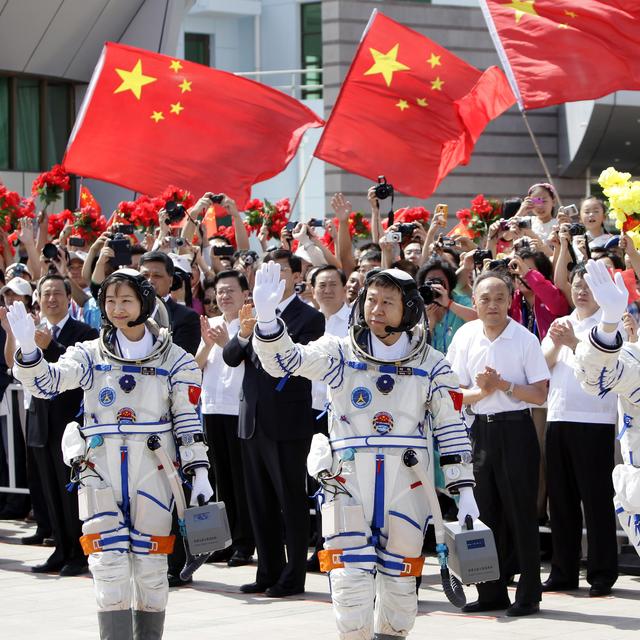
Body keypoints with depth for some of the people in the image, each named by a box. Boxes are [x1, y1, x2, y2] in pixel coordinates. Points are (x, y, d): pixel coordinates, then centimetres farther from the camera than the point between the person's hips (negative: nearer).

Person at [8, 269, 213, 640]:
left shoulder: (174, 360, 6)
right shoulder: (91, 355, 7)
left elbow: (189, 420, 6)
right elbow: (46, 382, -6)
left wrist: (200, 473, -1)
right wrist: (28, 347, -24)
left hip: (153, 469, 0)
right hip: (100, 468, 0)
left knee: (150, 562, 3)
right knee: (109, 561, -8)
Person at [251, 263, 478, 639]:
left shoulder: (432, 365, 5)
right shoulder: (340, 353, 3)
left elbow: (452, 429, 6)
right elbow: (284, 361, -9)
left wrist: (465, 491, 1)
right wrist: (267, 315, -27)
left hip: (406, 484, 1)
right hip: (349, 481, -1)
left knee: (400, 578, 8)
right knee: (350, 577, -9)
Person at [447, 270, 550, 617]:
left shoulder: (525, 339, -5)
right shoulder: (466, 337, 4)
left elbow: (540, 394, -7)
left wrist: (503, 384, -18)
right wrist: (480, 391, -13)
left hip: (515, 429, -4)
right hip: (480, 429, 4)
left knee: (520, 513, -2)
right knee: (486, 513, 8)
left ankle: (528, 594, 3)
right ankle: (492, 592, 15)